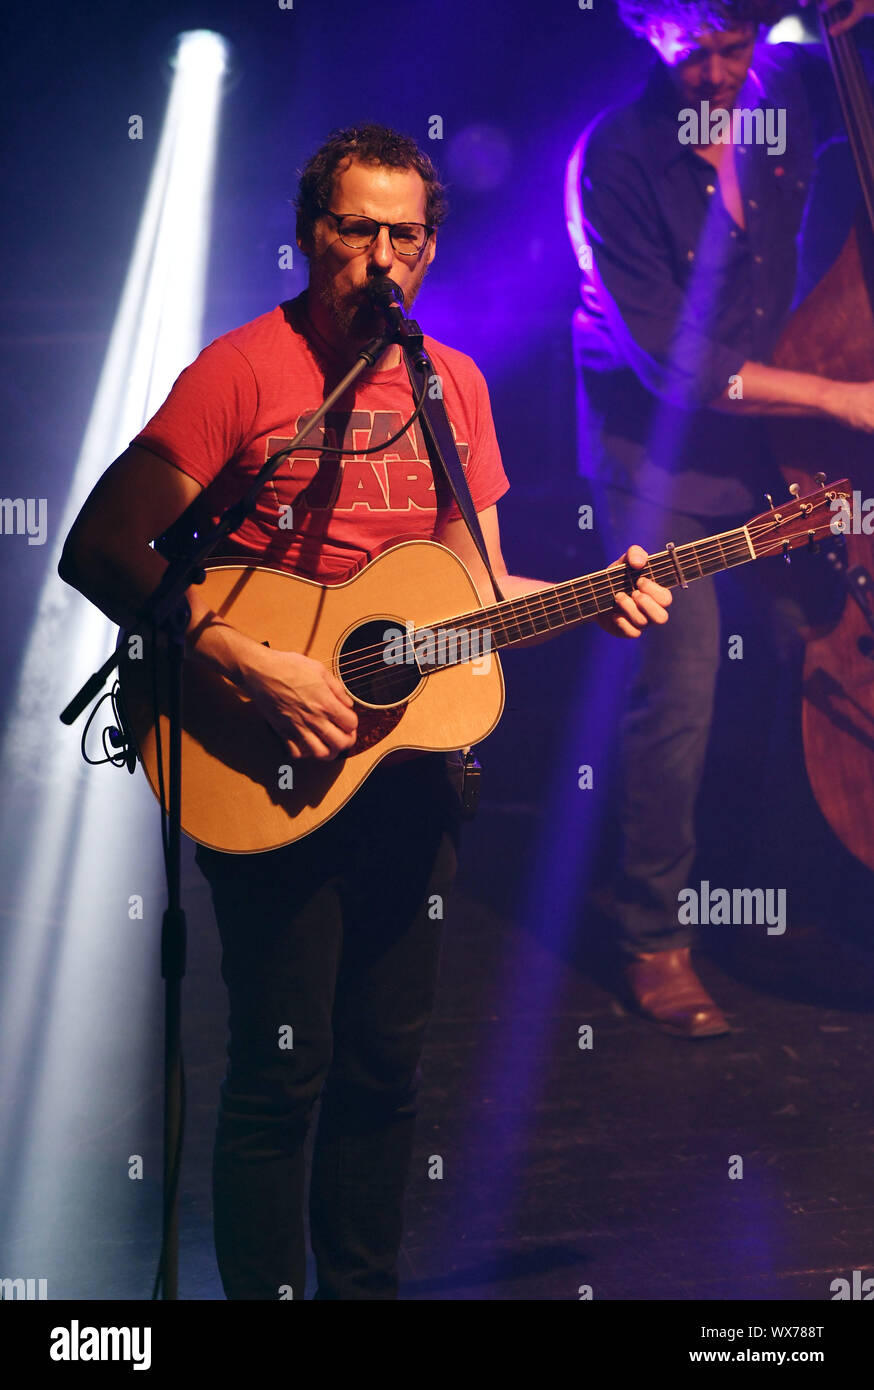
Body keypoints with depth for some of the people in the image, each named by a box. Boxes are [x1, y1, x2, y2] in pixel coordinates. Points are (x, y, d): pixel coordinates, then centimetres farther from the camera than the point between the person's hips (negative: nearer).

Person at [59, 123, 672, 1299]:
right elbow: (100, 550, -16)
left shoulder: (454, 384, 10)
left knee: (386, 1060, 12)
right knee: (283, 1069, -2)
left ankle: (366, 1284, 28)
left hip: (406, 757, 6)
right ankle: (264, 1289, 16)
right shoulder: (244, 367, -9)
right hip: (268, 775, -5)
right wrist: (252, 668, -23)